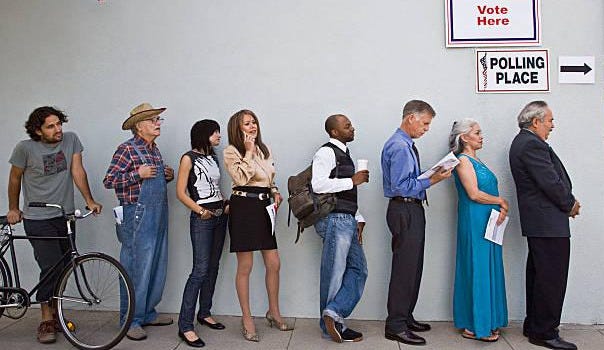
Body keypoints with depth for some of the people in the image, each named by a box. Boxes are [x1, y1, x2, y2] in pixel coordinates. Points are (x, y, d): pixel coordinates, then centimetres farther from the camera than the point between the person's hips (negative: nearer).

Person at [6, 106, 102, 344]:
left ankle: (54, 314, 29)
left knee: (62, 269, 10)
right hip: (38, 220, -3)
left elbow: (77, 171, -4)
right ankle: (46, 321, 4)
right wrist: (13, 209, 12)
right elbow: (15, 178, 4)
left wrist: (89, 201, -12)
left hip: (65, 217, 4)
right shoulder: (25, 148, -10)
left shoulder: (71, 140, -3)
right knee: (52, 268, -10)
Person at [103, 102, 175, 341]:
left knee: (157, 267, 12)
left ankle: (147, 313, 25)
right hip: (137, 216, -8)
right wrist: (138, 174, -18)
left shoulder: (154, 150, 15)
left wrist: (168, 176, 6)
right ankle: (131, 321, 8)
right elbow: (109, 181, -12)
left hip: (158, 216, 8)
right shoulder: (127, 149, -9)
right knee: (136, 269, -3)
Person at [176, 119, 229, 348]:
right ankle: (185, 326, -7)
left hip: (220, 215, 7)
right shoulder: (189, 158, -5)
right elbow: (181, 193, -8)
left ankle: (205, 313, 24)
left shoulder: (213, 157, 14)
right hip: (202, 218, -7)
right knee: (200, 270, -12)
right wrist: (201, 211, -17)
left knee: (213, 267, 11)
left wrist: (227, 204, 4)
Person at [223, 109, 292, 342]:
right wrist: (249, 151, -13)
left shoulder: (264, 150, 16)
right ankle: (246, 318, 15)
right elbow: (241, 178, -18)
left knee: (274, 264, 8)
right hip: (243, 207, -6)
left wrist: (275, 192, 7)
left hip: (264, 207, 6)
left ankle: (274, 312, 26)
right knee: (245, 266, 1)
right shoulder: (232, 151, -4)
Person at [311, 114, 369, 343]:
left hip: (348, 220, 9)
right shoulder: (327, 152, -8)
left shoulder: (343, 154, 21)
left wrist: (358, 219, 15)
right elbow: (318, 184, -23)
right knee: (334, 273, -1)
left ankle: (333, 314, 3)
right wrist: (353, 180, -17)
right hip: (335, 219, -9)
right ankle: (332, 324, 10)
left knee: (358, 269, 6)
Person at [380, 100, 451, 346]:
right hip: (405, 211, -11)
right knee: (404, 268, -5)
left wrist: (433, 176, 7)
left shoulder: (407, 145, 15)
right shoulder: (399, 147, -17)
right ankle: (396, 326, 3)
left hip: (412, 210, 11)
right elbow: (401, 186, -22)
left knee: (412, 267, 17)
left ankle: (405, 317, 29)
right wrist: (432, 180, -18)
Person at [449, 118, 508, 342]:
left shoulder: (476, 161, 18)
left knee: (488, 269, 11)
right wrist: (501, 201, -5)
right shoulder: (463, 160, -9)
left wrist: (502, 210, -5)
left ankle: (487, 322, 20)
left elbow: (491, 191, 14)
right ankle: (473, 326, 5)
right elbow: (474, 194, -17)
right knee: (477, 269, -4)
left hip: (488, 222, 9)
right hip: (475, 222, -9)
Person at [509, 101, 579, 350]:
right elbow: (551, 182, -20)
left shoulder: (524, 142, 17)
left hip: (537, 220, 11)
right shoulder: (532, 145, -17)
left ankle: (533, 327, 26)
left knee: (538, 276, 17)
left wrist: (567, 201, 7)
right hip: (549, 222, -11)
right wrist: (570, 204, -4)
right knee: (552, 278, -5)